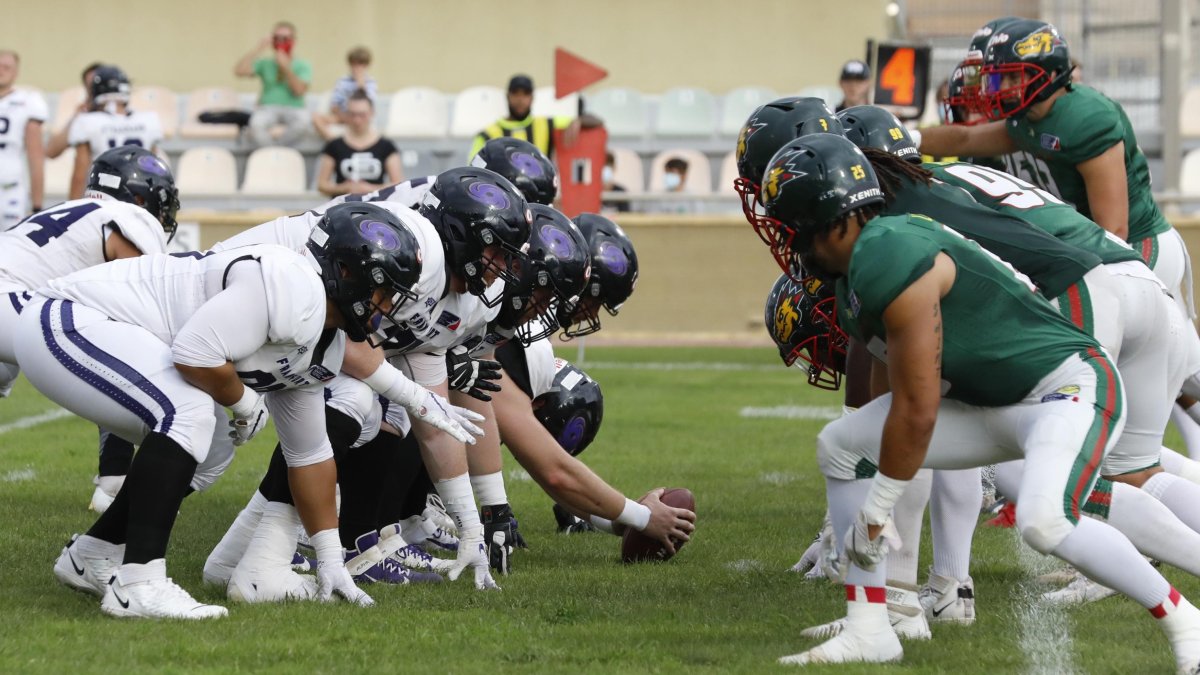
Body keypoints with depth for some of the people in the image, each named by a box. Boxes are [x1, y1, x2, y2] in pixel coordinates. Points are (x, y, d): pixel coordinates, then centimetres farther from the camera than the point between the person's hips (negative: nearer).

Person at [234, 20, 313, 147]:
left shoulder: (303, 65, 8)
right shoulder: (265, 64, 11)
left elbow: (299, 91, -7)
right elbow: (239, 71, -4)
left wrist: (286, 68, -13)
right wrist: (258, 49, -5)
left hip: (293, 109, 0)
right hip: (267, 108, 0)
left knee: (304, 120, -36)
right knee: (256, 124, -36)